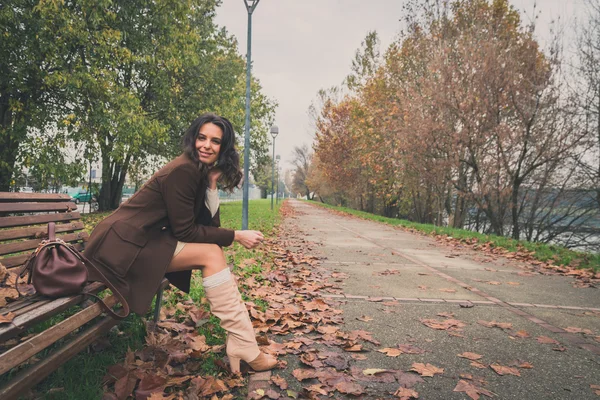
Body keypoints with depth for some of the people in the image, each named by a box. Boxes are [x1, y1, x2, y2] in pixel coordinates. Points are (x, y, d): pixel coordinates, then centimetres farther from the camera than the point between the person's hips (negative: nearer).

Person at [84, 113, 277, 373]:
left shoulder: (202, 173, 9)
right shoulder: (183, 170, -19)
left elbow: (208, 224, 4)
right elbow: (184, 230, -19)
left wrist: (212, 186, -9)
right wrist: (236, 236, -15)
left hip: (144, 239, 9)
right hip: (123, 244, -9)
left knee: (215, 253, -5)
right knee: (210, 254, -18)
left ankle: (240, 346, -6)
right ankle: (245, 351, -14)